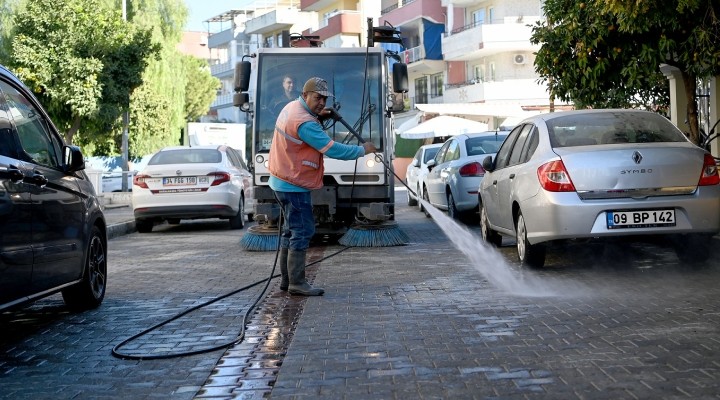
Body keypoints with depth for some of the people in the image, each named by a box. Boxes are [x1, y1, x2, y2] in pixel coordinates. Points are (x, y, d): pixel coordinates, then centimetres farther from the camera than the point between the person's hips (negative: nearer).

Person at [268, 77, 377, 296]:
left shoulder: (291, 107, 7)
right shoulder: (304, 123, -23)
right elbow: (332, 149, -24)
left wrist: (318, 117, 8)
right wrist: (362, 150, -14)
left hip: (283, 182, 11)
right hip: (295, 185, -11)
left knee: (291, 230, 15)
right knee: (302, 231, -8)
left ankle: (286, 279, 21)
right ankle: (297, 283, -6)